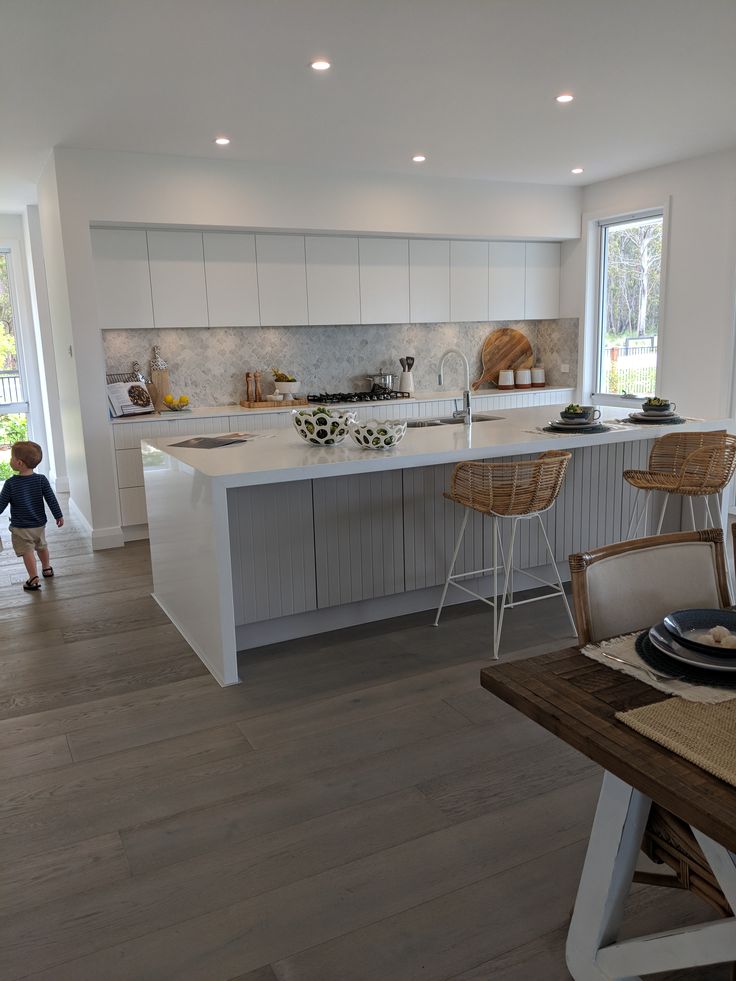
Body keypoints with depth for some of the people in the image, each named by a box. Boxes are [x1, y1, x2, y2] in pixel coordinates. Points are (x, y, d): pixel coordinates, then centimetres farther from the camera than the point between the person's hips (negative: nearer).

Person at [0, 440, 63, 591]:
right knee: (42, 546, 24)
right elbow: (51, 499, -6)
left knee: (27, 551, 3)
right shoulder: (41, 479, -11)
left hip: (20, 527, -4)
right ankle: (47, 568, 42)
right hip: (39, 524, 4)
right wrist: (59, 516, 5)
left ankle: (34, 579, -1)